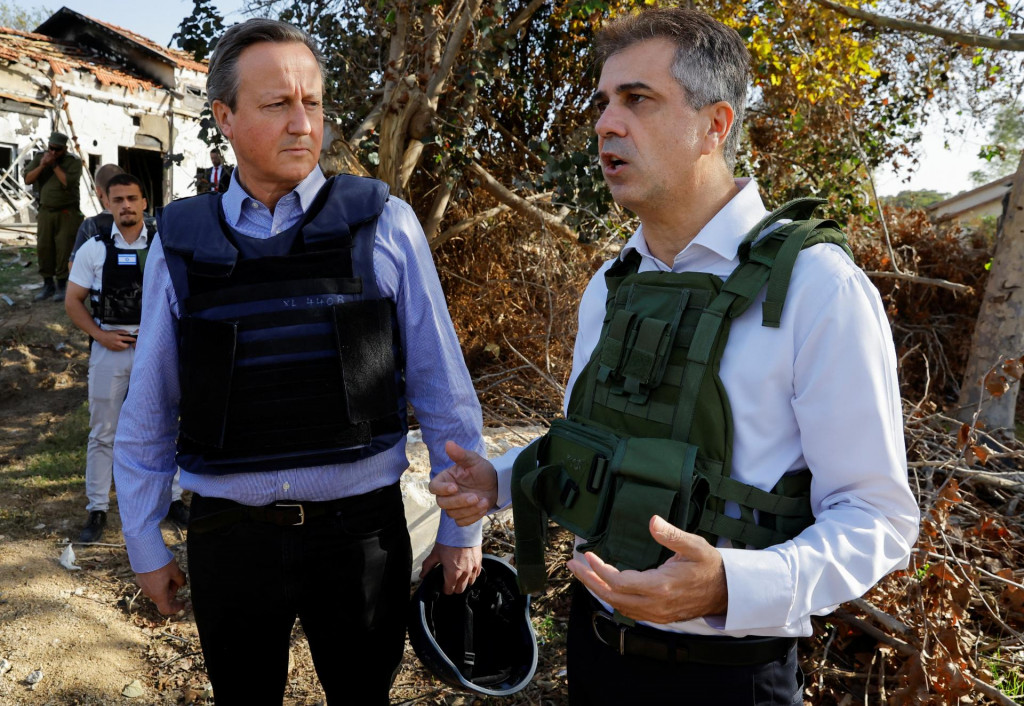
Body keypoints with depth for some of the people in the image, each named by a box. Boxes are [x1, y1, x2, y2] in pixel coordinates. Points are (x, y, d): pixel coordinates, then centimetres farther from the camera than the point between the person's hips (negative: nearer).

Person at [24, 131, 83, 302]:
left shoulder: (74, 162, -4)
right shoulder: (39, 158, 8)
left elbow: (68, 183, -18)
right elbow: (27, 179, -1)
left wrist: (54, 165, -16)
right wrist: (42, 166, -13)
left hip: (67, 213, -4)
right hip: (45, 211, 4)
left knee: (64, 249, -7)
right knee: (43, 248, 4)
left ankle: (61, 286, 0)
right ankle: (48, 285, 13)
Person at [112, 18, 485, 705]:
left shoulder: (383, 224, -6)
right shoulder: (180, 242, 0)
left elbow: (444, 391, -3)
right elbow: (148, 413, 7)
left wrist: (462, 527, 0)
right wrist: (145, 545, 10)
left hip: (360, 527, -1)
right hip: (229, 537, 2)